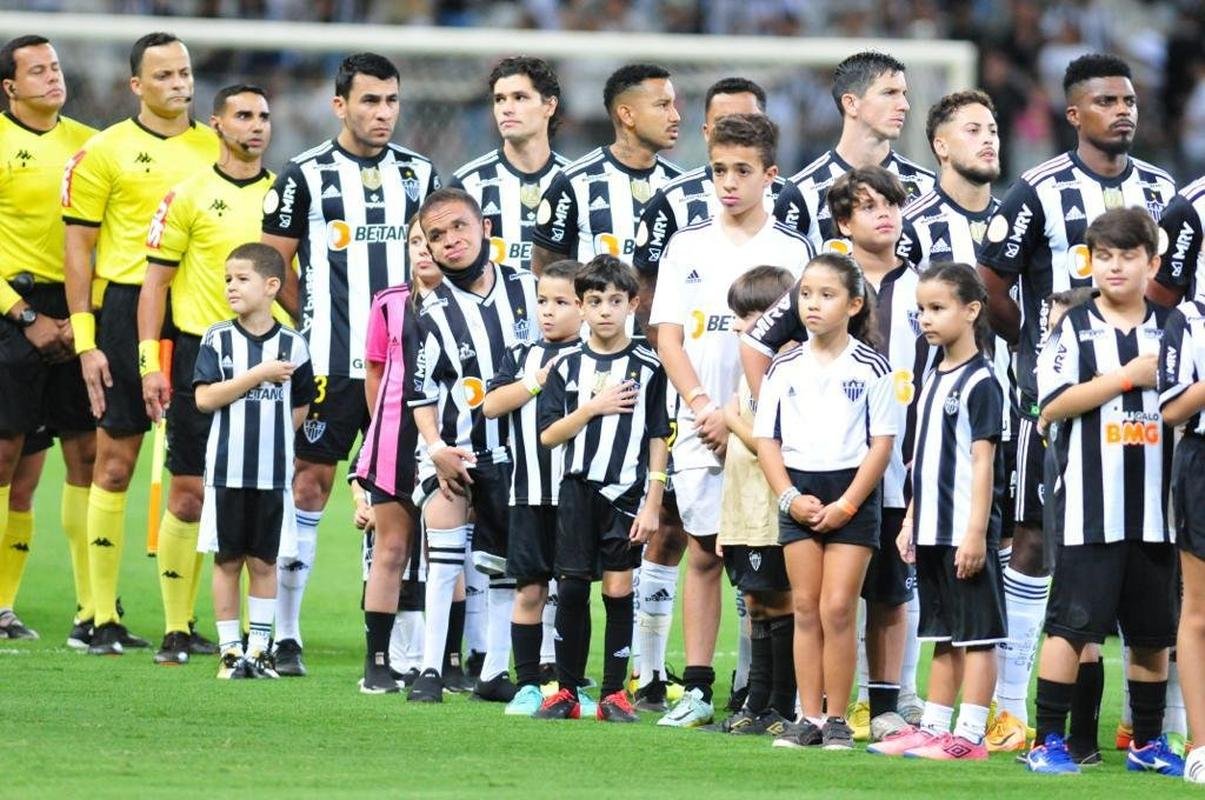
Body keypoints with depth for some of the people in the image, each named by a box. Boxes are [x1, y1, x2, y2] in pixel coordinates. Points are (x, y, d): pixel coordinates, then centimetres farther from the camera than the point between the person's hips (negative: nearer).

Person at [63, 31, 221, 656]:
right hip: (128, 312, -3)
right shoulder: (105, 152, 0)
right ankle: (103, 619, 4)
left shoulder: (216, 149, 11)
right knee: (115, 461, -1)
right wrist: (86, 341, -7)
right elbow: (79, 247, 0)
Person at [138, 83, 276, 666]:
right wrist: (150, 362, -6)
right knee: (189, 496, -3)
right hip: (201, 351, -3)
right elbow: (156, 279, 1)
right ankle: (176, 629, 4)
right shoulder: (189, 194, 0)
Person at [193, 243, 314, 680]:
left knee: (264, 562, 4)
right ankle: (230, 649, 10)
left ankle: (258, 647, 11)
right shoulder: (218, 339, 0)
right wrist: (260, 375, -15)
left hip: (274, 474, 0)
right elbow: (205, 397, -10)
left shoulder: (291, 345, 2)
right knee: (227, 560, 4)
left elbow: (300, 406, 12)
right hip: (226, 471, 0)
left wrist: (273, 434, 1)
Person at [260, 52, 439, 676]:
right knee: (310, 485, -2)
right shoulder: (306, 175, 0)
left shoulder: (419, 174, 11)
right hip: (329, 364, -3)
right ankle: (284, 633, 3)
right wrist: (317, 321, -1)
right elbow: (274, 265, 3)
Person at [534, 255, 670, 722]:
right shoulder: (569, 366, 5)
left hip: (626, 491, -1)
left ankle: (614, 693, 6)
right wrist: (595, 407, -11)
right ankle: (567, 692, 8)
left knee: (619, 588, -1)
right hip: (578, 489, 1)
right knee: (571, 588, 0)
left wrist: (653, 503, -3)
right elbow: (548, 434, 1)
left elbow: (658, 439, 1)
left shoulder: (648, 367, 1)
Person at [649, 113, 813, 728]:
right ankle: (697, 690, 7)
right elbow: (669, 336, 6)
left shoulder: (791, 251, 2)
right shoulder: (688, 246, 11)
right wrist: (703, 409, -8)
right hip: (701, 425, 3)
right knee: (703, 554, 4)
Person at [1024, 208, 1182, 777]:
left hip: (1155, 509, 4)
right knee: (1072, 622, -5)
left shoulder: (1172, 330, 11)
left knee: (1153, 631, 10)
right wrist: (1130, 377, -12)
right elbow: (1053, 404, -10)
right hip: (1090, 509, -4)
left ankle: (1148, 742, 20)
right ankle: (1047, 740, -2)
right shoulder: (1076, 327, 1)